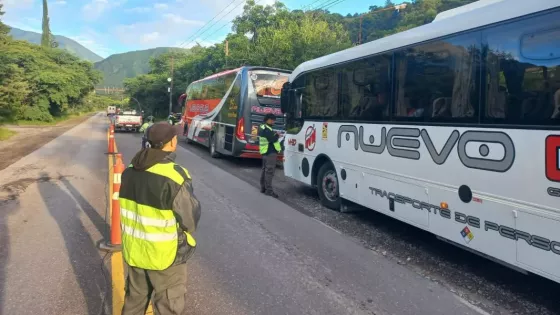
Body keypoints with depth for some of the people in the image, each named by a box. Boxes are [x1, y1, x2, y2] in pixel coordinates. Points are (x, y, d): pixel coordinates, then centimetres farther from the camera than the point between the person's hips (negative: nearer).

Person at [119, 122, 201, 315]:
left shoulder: (130, 171, -2)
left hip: (134, 250, 7)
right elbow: (190, 219, -18)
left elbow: (128, 209, 8)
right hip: (164, 255, -6)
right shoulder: (175, 176, -25)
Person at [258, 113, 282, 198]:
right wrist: (277, 135, -8)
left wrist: (274, 135, 7)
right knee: (270, 170, -11)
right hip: (270, 152, -11)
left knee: (265, 169, 15)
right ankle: (269, 190, -13)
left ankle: (263, 188, 22)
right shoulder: (267, 129, -17)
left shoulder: (262, 128, 16)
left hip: (265, 152, 11)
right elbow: (272, 139, -25)